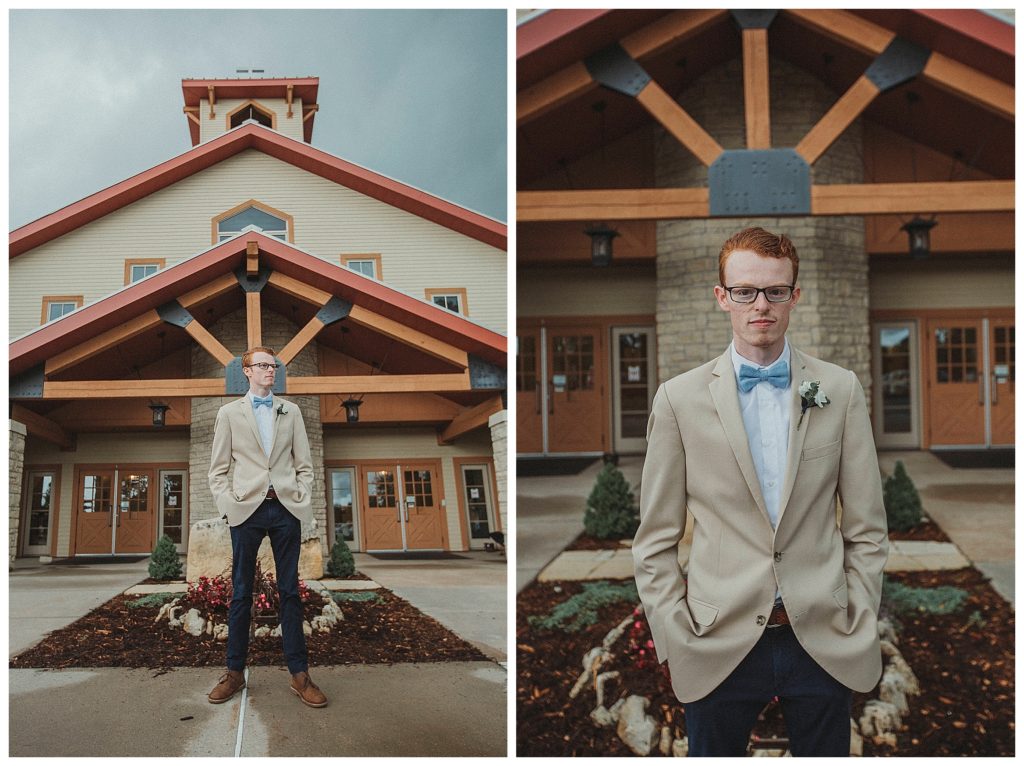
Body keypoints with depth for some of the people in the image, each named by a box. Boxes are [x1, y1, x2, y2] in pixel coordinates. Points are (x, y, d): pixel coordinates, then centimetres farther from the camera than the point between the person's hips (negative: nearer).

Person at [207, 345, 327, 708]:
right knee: (241, 593, 3)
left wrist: (303, 500, 0)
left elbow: (304, 464, 13)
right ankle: (235, 672, 11)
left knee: (289, 591, 3)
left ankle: (299, 675, 4)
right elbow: (218, 469, 7)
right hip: (247, 509, -1)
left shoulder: (291, 411, 13)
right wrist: (228, 503, -6)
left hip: (286, 508, 1)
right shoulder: (229, 413, 9)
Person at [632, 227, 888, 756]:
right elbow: (655, 542, 1)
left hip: (824, 645, 1)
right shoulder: (679, 398, -1)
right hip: (719, 647, -1)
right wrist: (676, 639, -4)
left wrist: (859, 625, 2)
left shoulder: (841, 390, 2)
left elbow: (866, 529, 6)